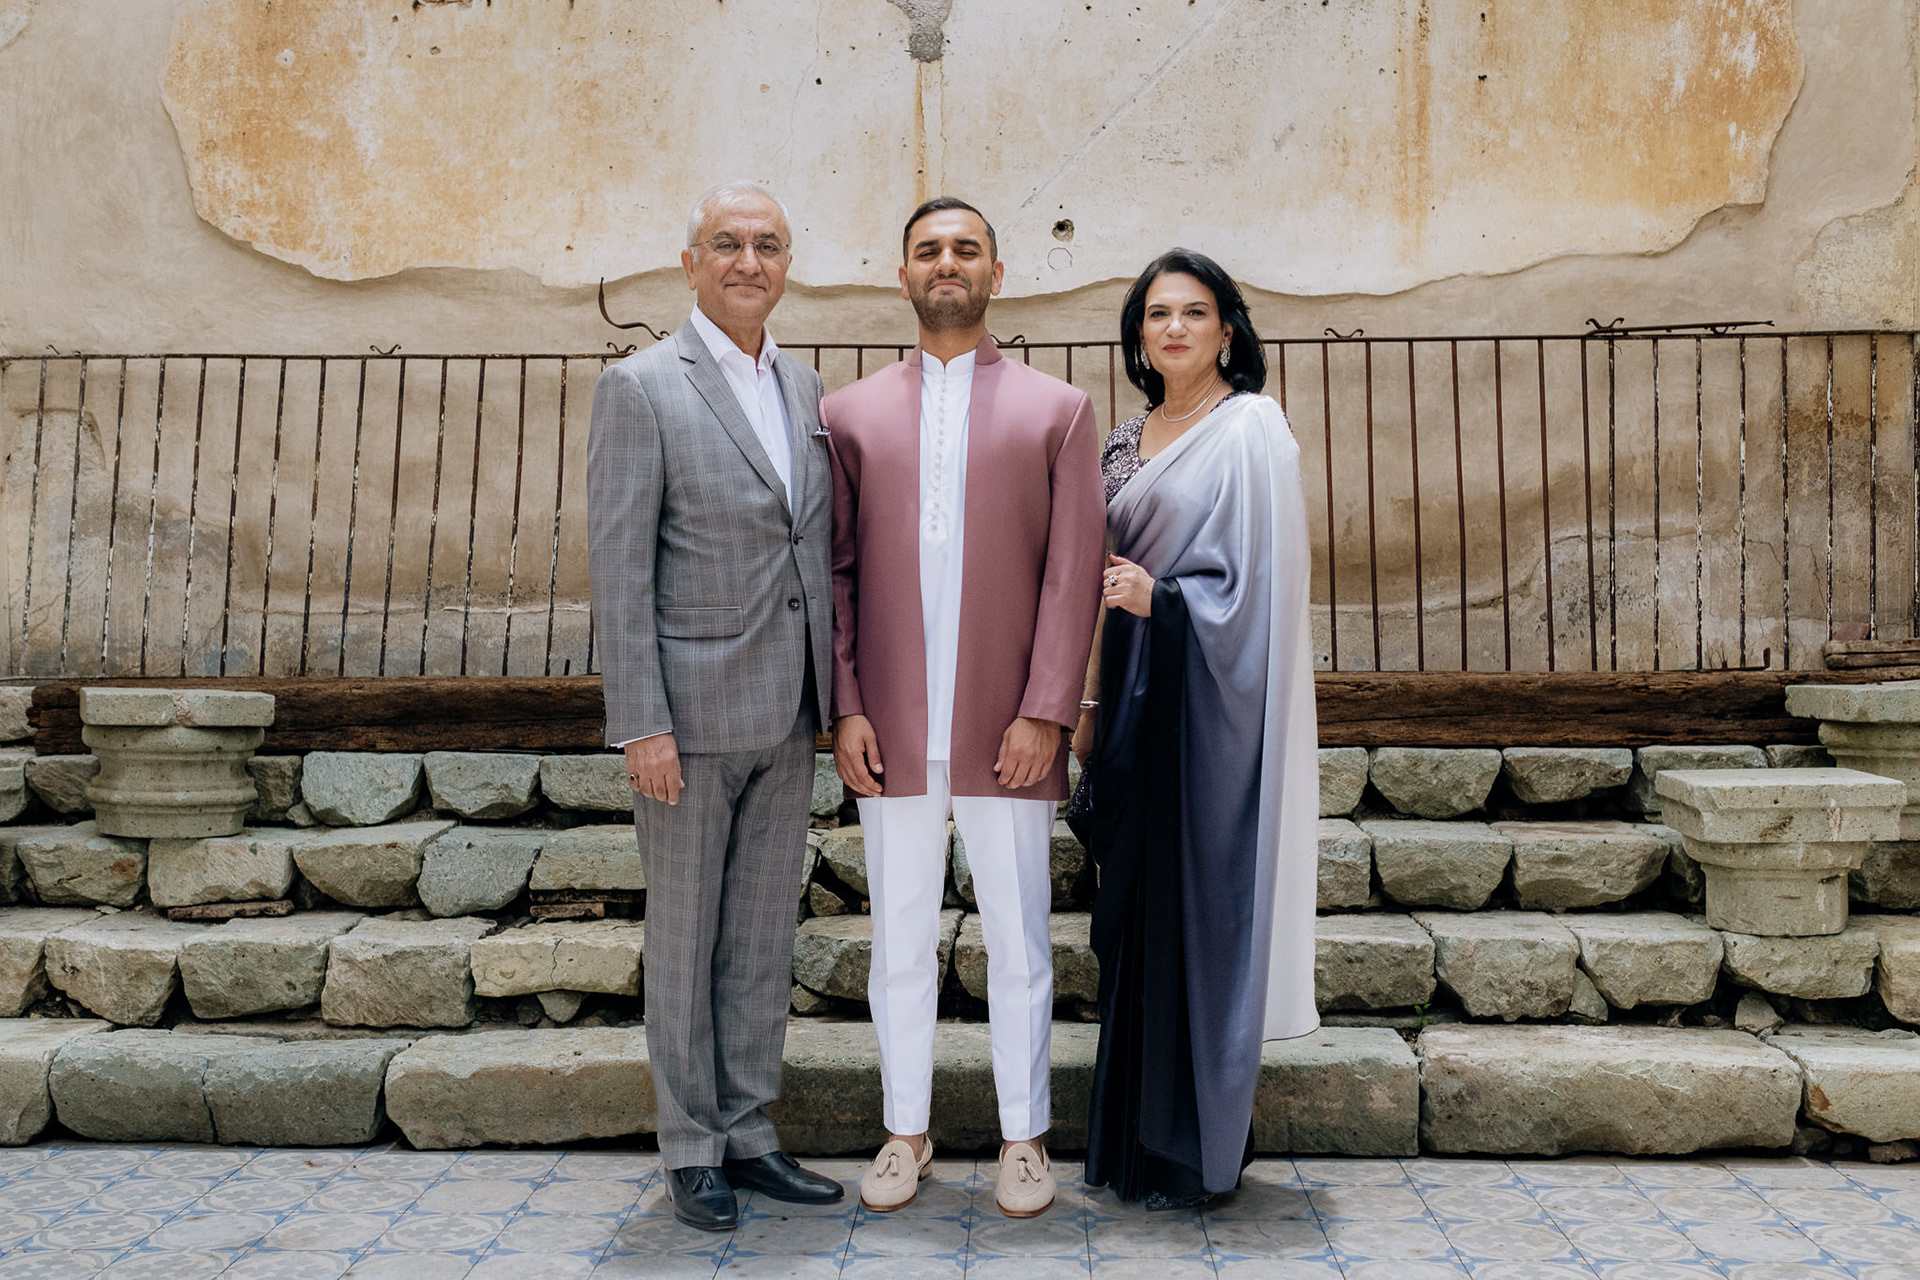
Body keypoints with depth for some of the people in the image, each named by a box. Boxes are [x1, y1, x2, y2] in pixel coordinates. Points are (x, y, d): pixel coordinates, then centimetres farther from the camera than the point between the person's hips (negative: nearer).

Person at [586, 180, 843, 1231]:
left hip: (787, 715, 6)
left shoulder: (805, 389, 12)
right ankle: (691, 1151, 22)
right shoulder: (641, 388, -7)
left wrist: (834, 697, 11)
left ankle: (748, 1134, 27)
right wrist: (641, 722, -16)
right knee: (684, 936, 7)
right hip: (691, 709, -6)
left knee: (764, 936, 13)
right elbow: (618, 566, -11)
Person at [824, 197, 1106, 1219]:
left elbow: (1073, 572, 0)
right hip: (891, 733, 2)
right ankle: (906, 1131, 26)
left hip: (1007, 731, -1)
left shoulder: (1057, 410, 6)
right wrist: (844, 707, -1)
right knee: (899, 944, 10)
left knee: (1017, 943, 7)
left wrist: (1047, 712, -8)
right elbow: (836, 571, 8)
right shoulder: (851, 413, 11)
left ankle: (1023, 1139, 23)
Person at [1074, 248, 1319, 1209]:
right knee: (1132, 914, 10)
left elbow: (1264, 583, -12)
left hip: (1208, 702, -7)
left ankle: (1198, 1151, 13)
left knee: (1197, 909, -1)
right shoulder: (1126, 442, 14)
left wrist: (1162, 600, -17)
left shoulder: (1250, 428, -6)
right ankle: (1135, 1139, 23)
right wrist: (1092, 705, 11)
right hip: (1136, 698, 7)